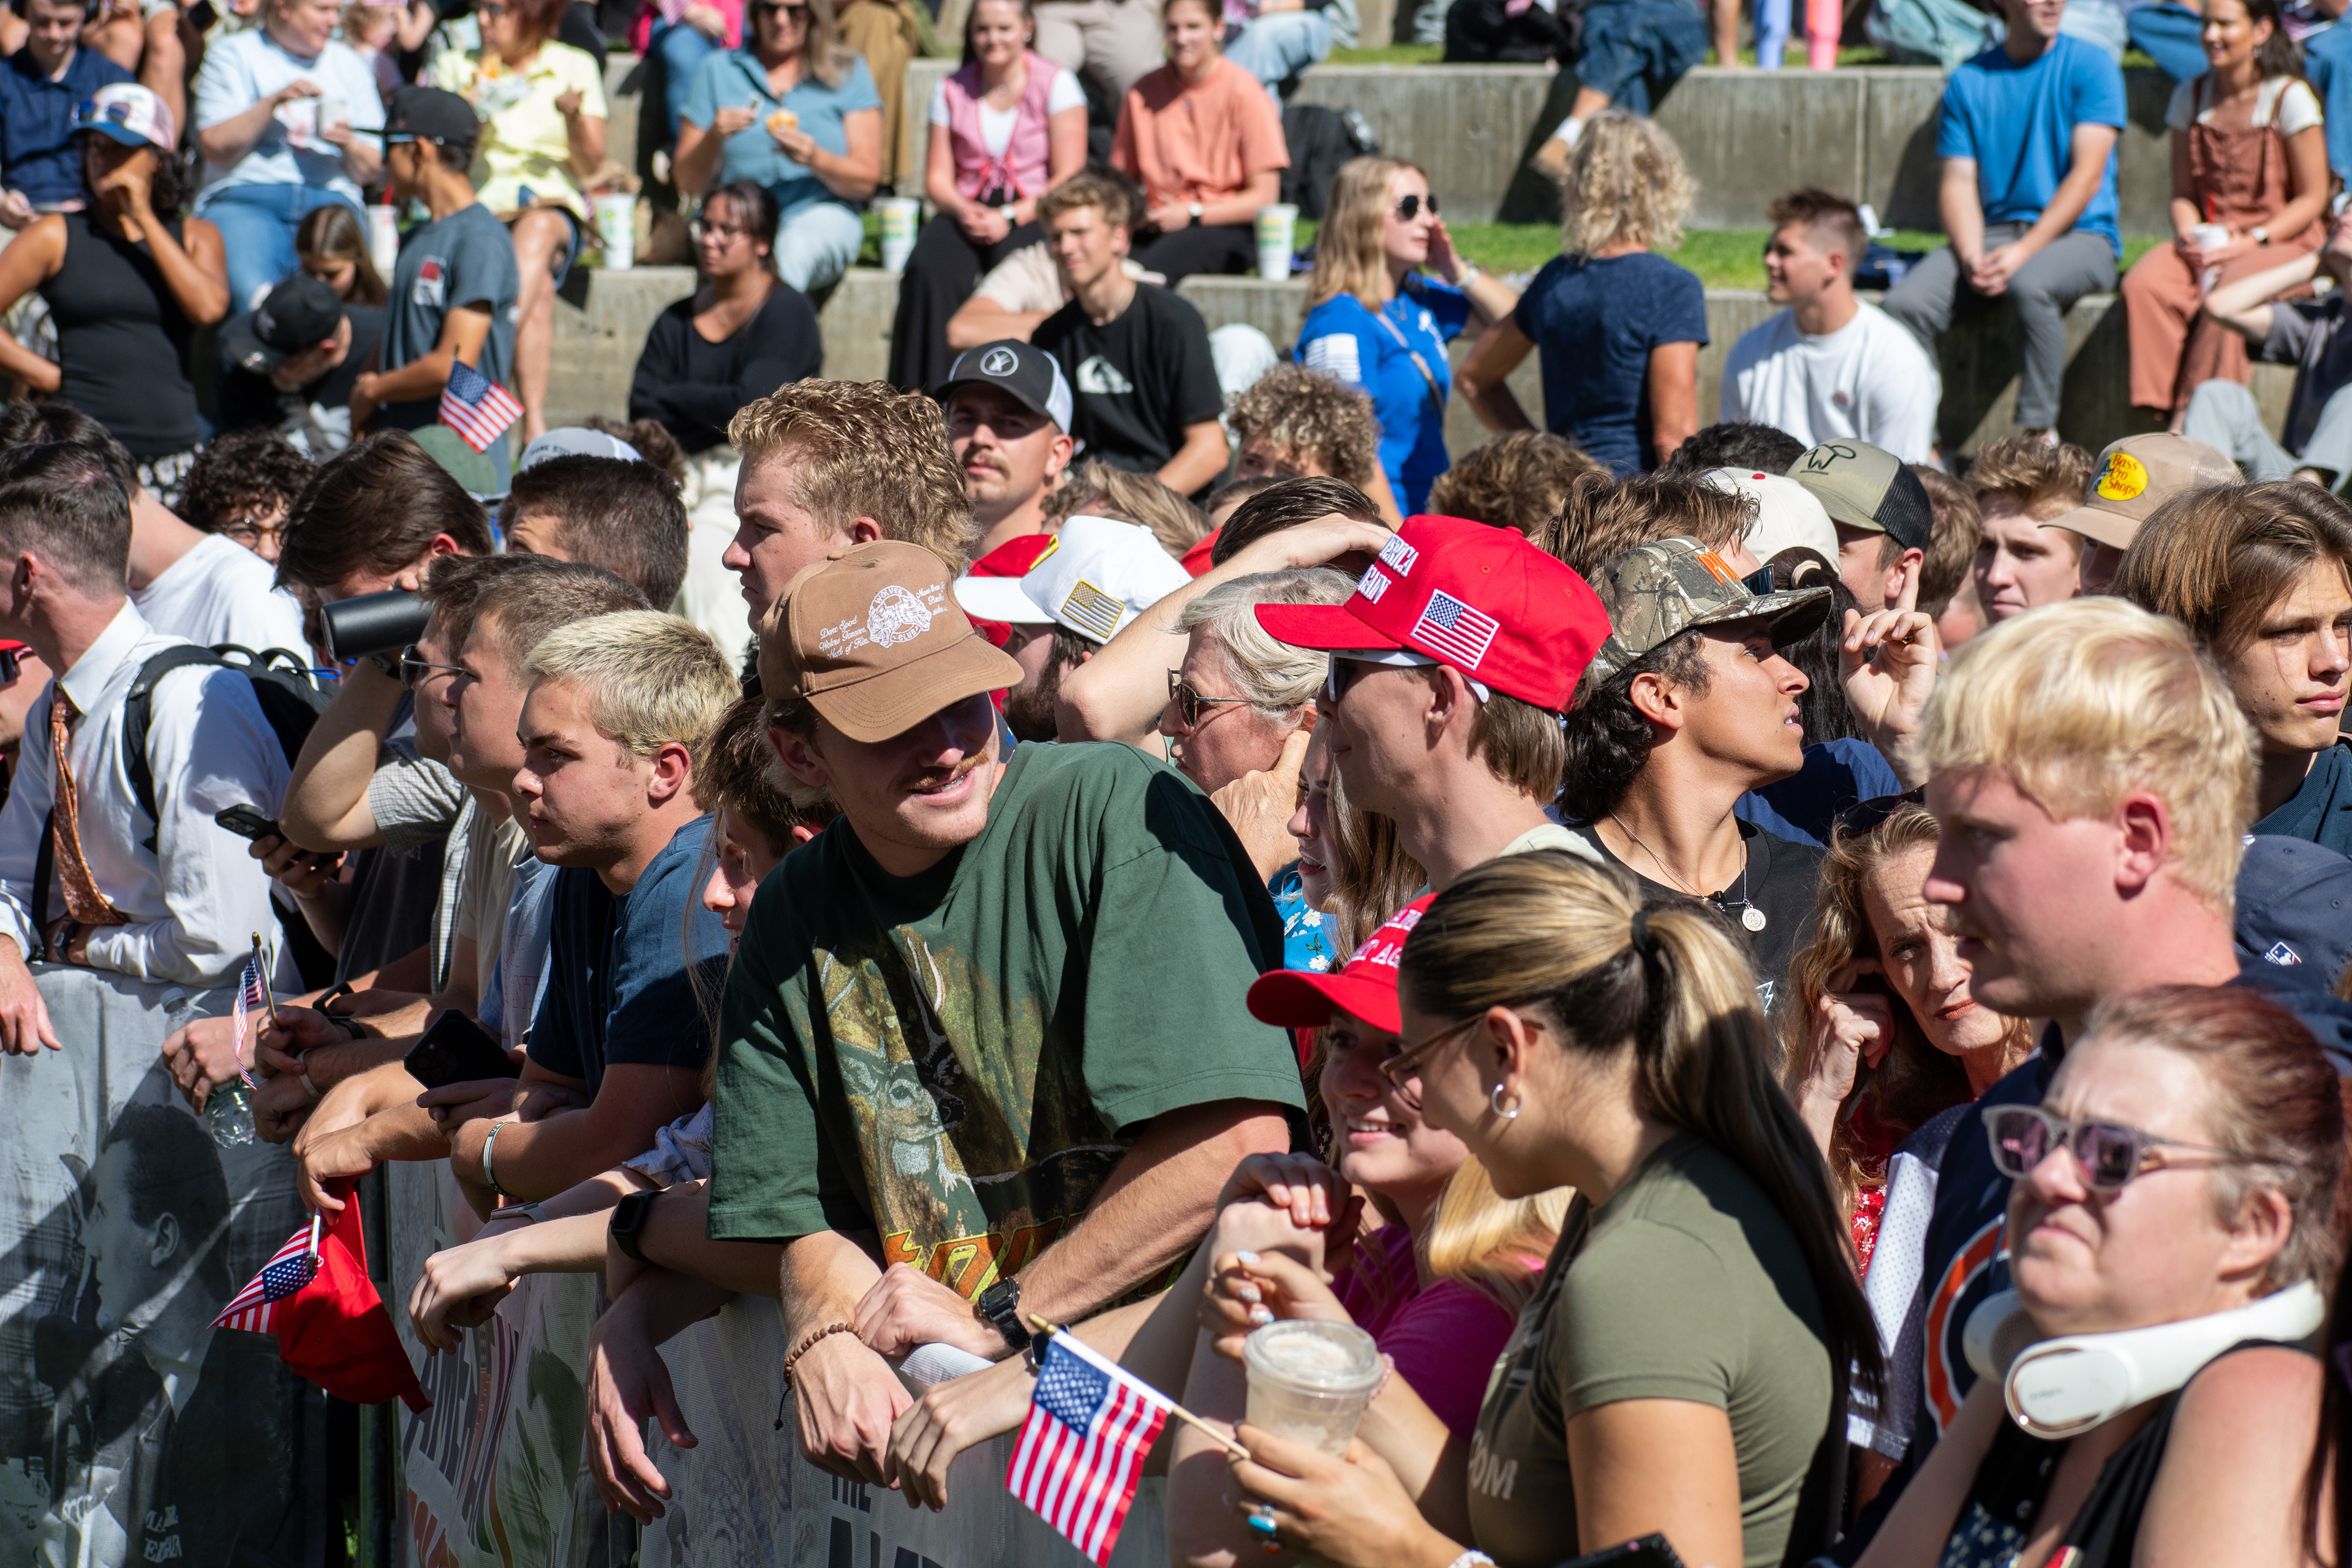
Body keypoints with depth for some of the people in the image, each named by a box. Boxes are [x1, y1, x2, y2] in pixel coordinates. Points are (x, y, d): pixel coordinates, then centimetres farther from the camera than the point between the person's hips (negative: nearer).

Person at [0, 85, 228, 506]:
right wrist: (45, 376, -2)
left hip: (175, 452, 2)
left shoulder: (194, 236, 14)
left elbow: (208, 308, -6)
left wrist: (144, 219, -2)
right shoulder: (56, 237, 8)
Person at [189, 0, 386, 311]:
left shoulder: (350, 66, 23)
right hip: (243, 200, -2)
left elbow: (373, 171, 19)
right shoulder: (233, 54, 12)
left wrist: (349, 145, -4)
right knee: (253, 292, -36)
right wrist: (273, 102, -10)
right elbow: (215, 147, 0)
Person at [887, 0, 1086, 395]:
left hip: (1034, 214, -3)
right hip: (968, 211, 3)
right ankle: (918, 392, -31)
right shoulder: (952, 91, 12)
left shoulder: (1055, 84, 1)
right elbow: (938, 178, 10)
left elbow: (1069, 178, -4)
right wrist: (964, 211, -12)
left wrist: (1011, 217, -16)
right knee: (928, 270, -30)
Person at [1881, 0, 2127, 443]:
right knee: (1904, 303, -24)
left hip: (2078, 236, -3)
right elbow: (1958, 182, 5)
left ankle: (2040, 436, -26)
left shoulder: (2090, 66, 1)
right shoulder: (1969, 81, 10)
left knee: (2029, 285, -38)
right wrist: (1972, 257, -16)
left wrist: (2023, 252, -19)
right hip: (1993, 234, 3)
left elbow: (2088, 175, -8)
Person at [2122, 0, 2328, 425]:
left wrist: (2251, 241, -16)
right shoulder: (2191, 97, 11)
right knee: (2143, 284, -28)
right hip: (2208, 240, 4)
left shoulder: (2290, 98, -5)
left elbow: (2313, 198, -4)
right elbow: (2183, 193, 14)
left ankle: (2190, 423, -34)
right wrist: (2189, 235, -8)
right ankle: (2161, 414, -32)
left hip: (2284, 240, -4)